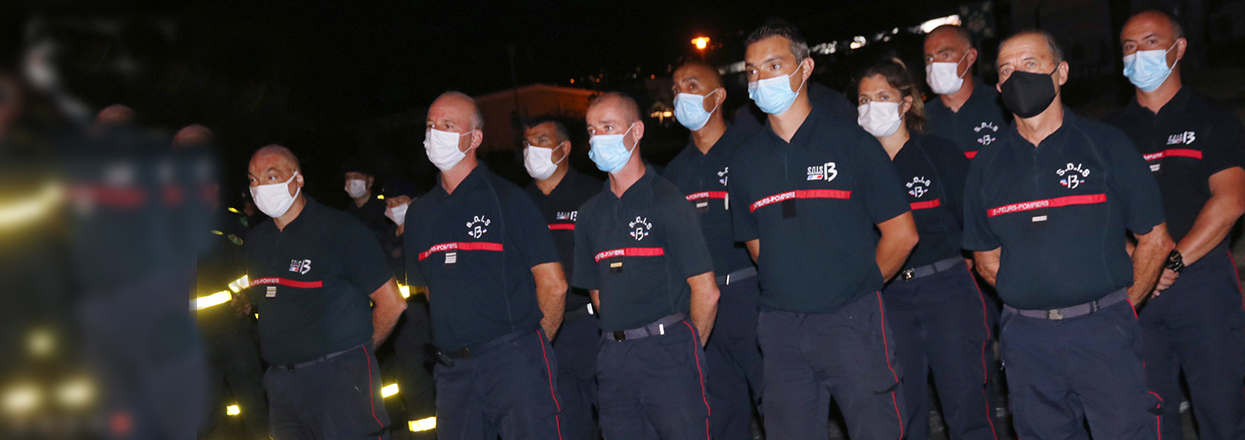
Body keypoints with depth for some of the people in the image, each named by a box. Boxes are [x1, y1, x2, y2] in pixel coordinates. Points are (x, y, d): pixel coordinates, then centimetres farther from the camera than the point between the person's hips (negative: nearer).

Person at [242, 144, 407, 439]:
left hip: (340, 378, -6)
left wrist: (357, 349, 1)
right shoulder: (256, 240, 12)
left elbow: (392, 302, -9)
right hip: (280, 380, 7)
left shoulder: (339, 229, -9)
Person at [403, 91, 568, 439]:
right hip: (452, 371, 5)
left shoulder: (506, 198, -4)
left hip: (514, 360, -5)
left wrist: (530, 343, 2)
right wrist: (455, 341, 15)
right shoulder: (419, 212, 12)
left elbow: (553, 285, -6)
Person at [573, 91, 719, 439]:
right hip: (614, 358, 6)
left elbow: (706, 292, -8)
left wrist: (686, 349, 1)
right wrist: (620, 341, 11)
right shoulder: (590, 214, 12)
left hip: (668, 349, -5)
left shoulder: (667, 201, -6)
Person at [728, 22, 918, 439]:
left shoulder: (849, 141, -2)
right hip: (780, 328, 3)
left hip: (852, 322, -3)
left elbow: (902, 233, 0)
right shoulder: (745, 161, 8)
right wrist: (794, 291, 10)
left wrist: (859, 286, 4)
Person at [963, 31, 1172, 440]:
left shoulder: (1106, 144, 2)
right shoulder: (986, 167, 7)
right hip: (1025, 340, 2)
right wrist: (1036, 300, 7)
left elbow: (1154, 238, 5)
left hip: (1101, 332, -2)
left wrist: (1123, 306, 6)